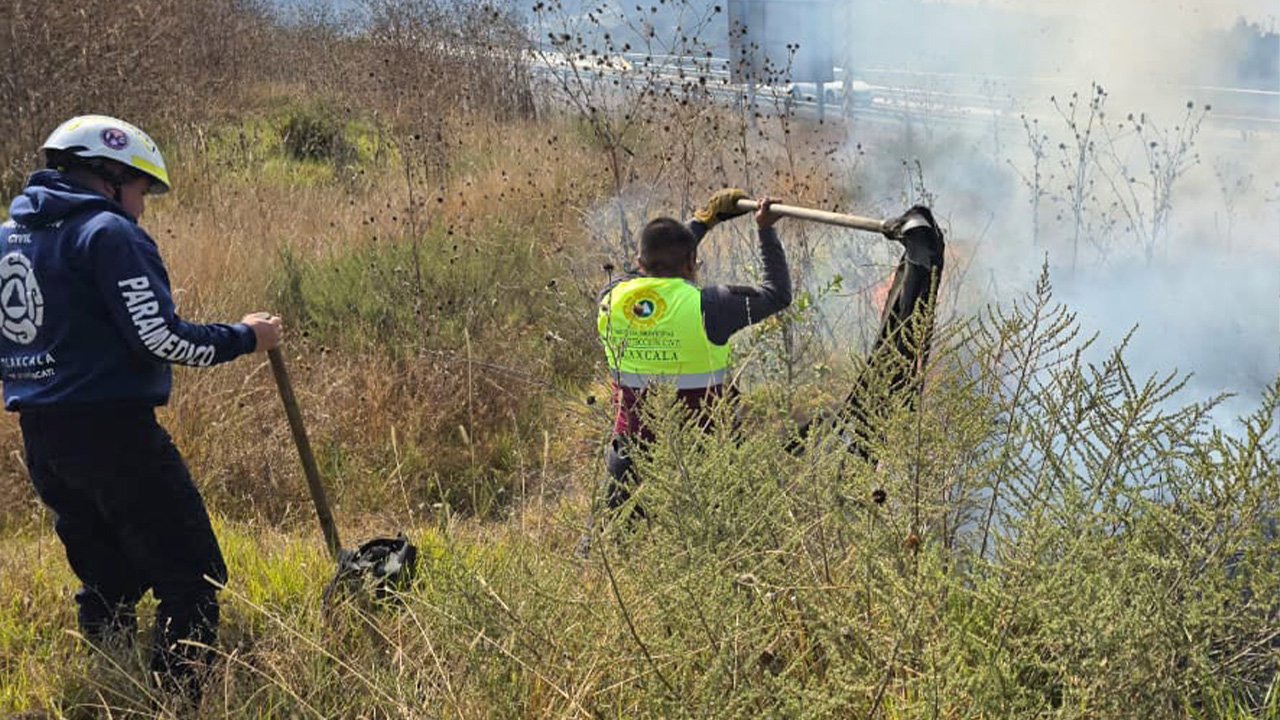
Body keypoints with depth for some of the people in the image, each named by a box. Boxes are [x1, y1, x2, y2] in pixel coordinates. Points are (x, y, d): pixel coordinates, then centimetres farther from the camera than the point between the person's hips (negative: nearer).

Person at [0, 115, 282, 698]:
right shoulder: (108, 233, -11)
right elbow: (159, 337, -17)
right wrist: (244, 337, -6)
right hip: (112, 430, -9)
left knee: (106, 582, 19)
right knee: (190, 579, -2)